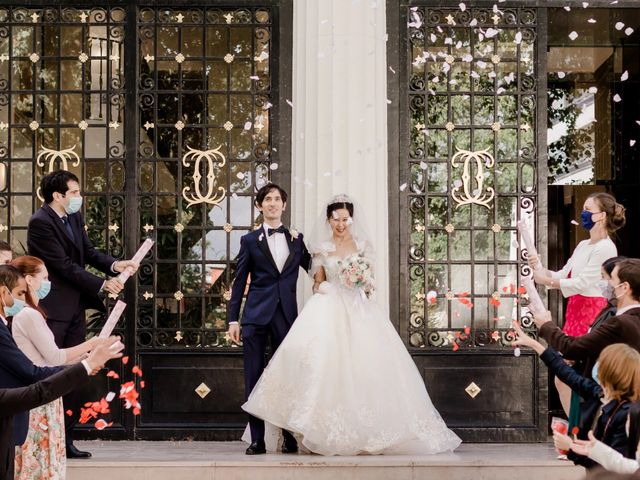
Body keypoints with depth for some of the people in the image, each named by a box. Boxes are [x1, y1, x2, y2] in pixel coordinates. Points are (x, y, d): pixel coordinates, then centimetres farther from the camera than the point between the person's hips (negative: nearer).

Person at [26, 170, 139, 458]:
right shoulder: (40, 223, -15)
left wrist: (114, 265, -8)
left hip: (75, 308, 8)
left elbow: (88, 252, 11)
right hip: (52, 309, -8)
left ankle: (65, 440, 14)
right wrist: (102, 284, -16)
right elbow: (64, 266, -18)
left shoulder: (74, 218, 11)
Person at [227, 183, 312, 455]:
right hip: (256, 315, -1)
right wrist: (233, 319, 0)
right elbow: (239, 282, 5)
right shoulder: (250, 241, 6)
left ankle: (290, 437, 12)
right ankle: (257, 439, 3)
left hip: (286, 315, 2)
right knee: (254, 378, -1)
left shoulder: (296, 239, 12)